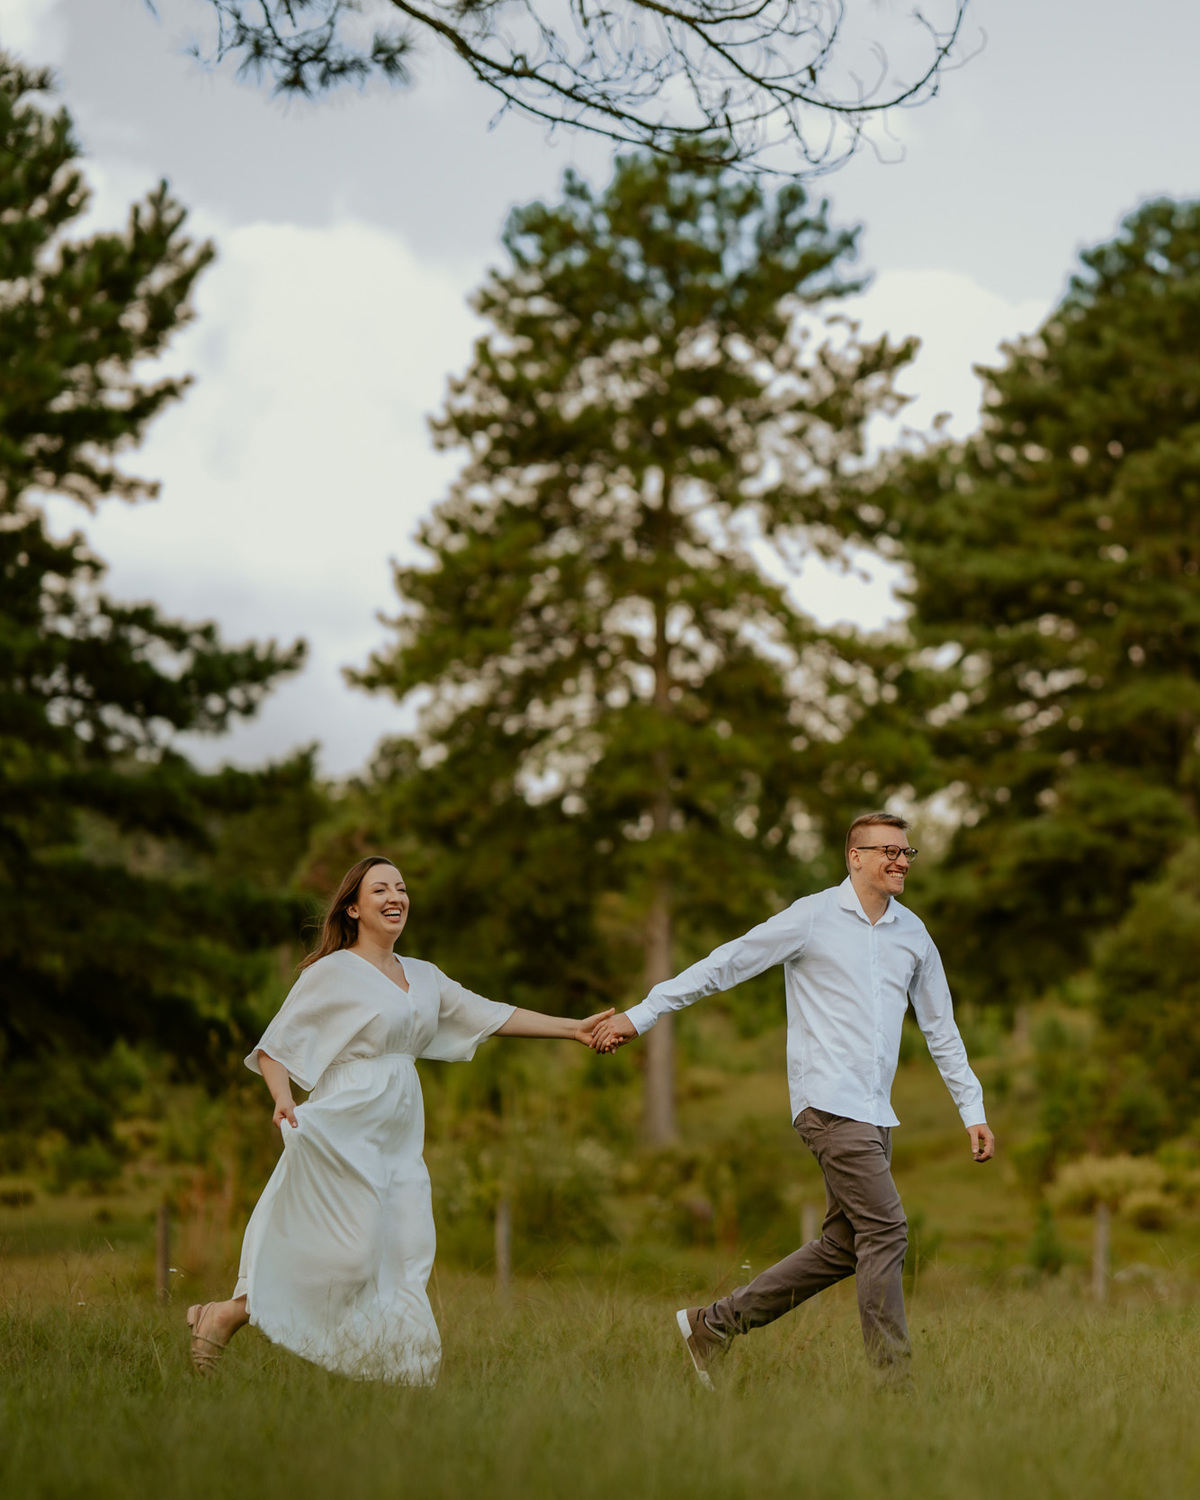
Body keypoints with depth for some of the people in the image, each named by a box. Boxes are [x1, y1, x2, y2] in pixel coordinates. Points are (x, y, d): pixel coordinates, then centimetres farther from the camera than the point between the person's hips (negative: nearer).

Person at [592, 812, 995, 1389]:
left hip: (875, 1114, 7)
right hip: (828, 1103, -7)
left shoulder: (912, 933, 14)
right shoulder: (813, 918, -4)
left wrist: (973, 1110, 18)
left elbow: (941, 1029, 22)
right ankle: (894, 1380, -7)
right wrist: (641, 1014, -4)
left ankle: (714, 1324, 18)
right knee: (884, 1230, -13)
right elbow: (725, 965, -1)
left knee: (844, 1246, 7)